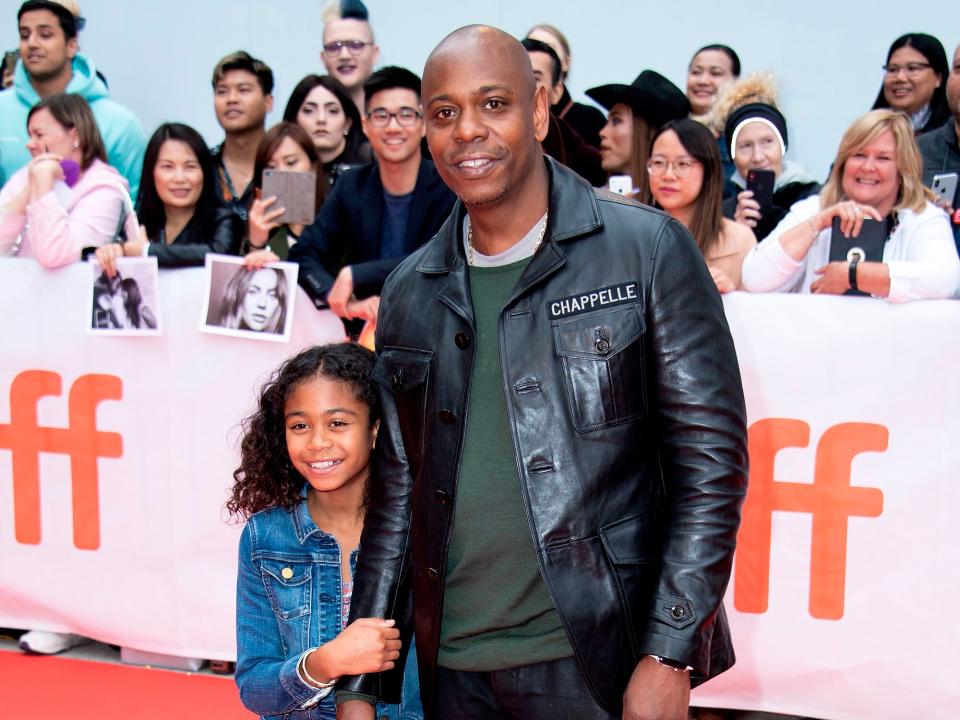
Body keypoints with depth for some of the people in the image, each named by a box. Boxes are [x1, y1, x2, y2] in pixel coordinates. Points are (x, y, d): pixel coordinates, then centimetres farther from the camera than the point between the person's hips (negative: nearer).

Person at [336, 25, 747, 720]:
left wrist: (669, 658, -13)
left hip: (601, 662, -4)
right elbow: (397, 492, 10)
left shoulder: (649, 250, -6)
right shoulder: (410, 291, 6)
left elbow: (711, 458, -8)